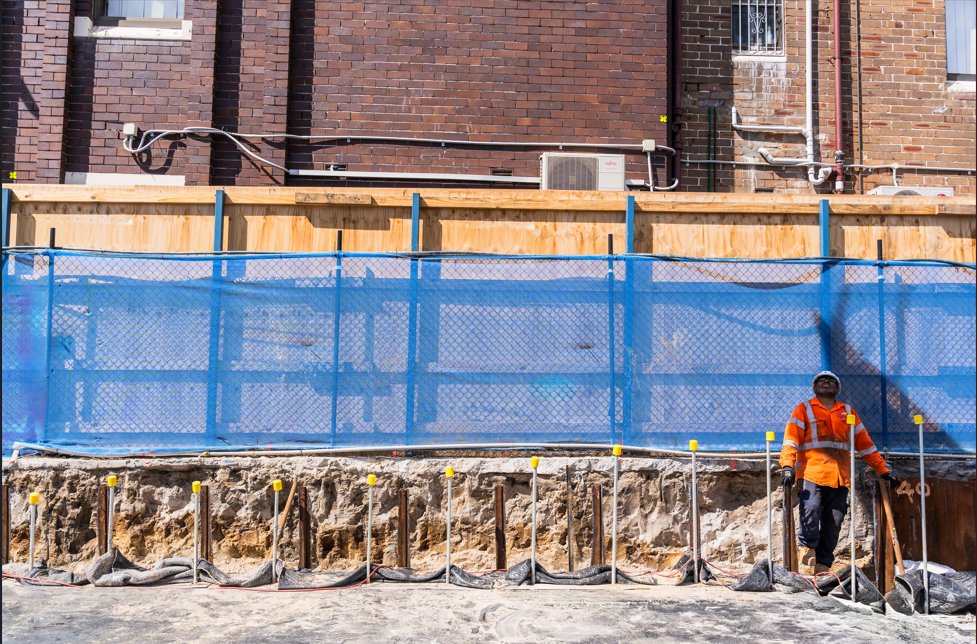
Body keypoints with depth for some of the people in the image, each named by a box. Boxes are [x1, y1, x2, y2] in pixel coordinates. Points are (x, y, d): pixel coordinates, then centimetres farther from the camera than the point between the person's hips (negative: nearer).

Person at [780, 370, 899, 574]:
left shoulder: (848, 412, 22)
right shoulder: (804, 409, 10)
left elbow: (865, 444, 25)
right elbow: (791, 440, -2)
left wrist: (883, 470, 20)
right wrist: (787, 466, -17)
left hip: (840, 478, 4)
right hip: (812, 475, -4)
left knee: (833, 524, 2)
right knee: (810, 511, -22)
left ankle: (823, 566, 9)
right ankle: (808, 551, -4)